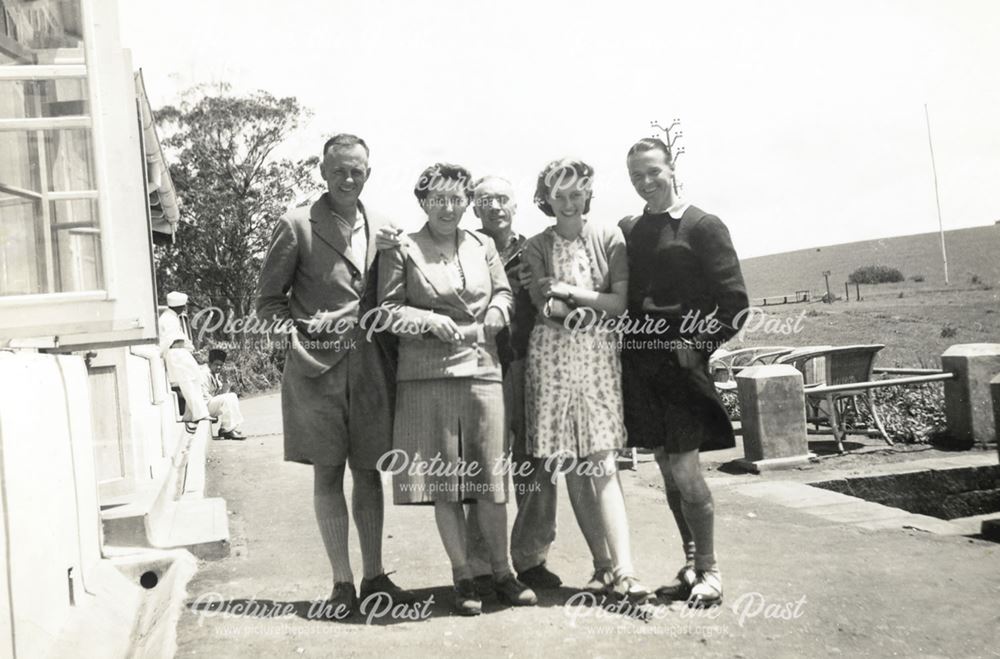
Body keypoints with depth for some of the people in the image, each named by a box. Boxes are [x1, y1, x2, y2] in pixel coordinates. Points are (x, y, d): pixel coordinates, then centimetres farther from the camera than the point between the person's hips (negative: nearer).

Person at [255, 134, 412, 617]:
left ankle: (374, 577, 21)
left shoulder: (381, 229, 10)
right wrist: (299, 338, -10)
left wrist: (393, 357, 4)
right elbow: (268, 300, 2)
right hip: (316, 367, -3)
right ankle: (342, 582, 14)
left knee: (368, 472, 10)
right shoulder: (296, 226, -1)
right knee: (327, 474, 4)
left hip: (370, 366, 3)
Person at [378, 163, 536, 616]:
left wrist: (485, 324, -2)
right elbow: (388, 309, 0)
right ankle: (462, 577, 15)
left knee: (490, 475, 5)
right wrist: (431, 320, -14)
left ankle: (502, 571, 19)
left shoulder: (483, 246, 13)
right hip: (427, 375, -3)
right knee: (442, 479, 2)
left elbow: (504, 294, 16)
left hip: (482, 370, 3)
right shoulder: (402, 251, 1)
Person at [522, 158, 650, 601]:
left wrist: (570, 292, -9)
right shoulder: (537, 247, 8)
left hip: (599, 354, -1)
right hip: (552, 355, 1)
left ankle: (622, 569, -13)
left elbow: (620, 303, -2)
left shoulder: (610, 239, 6)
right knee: (570, 465, 0)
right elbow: (544, 306, -3)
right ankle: (604, 564, 8)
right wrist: (593, 304, -9)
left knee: (601, 462, -10)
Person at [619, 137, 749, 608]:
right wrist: (626, 337, 5)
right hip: (640, 364, 6)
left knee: (684, 470, -7)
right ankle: (691, 565, 24)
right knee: (668, 469, 11)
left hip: (682, 361, -6)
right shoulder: (627, 231, 12)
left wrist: (697, 345, -10)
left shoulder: (703, 227, -4)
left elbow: (734, 302, -7)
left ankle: (709, 571, 9)